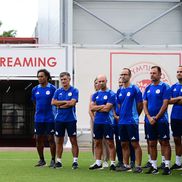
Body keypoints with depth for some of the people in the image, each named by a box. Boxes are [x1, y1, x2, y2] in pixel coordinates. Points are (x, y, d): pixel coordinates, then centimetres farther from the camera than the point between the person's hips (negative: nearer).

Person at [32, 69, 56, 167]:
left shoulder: (52, 89, -6)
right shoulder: (35, 89, 7)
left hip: (49, 118, -4)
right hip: (38, 119, 4)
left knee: (51, 139, -1)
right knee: (38, 139, 7)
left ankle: (53, 160, 7)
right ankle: (41, 160, 18)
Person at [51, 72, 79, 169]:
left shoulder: (74, 91, -1)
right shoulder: (58, 91, 10)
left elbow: (72, 103, -14)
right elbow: (53, 102, -2)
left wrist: (60, 105, -5)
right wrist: (65, 102, -9)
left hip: (71, 119, -3)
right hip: (59, 119, 3)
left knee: (73, 140, -3)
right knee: (59, 141, 6)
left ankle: (75, 161, 0)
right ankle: (58, 161, 11)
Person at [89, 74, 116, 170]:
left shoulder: (111, 94, -6)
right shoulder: (95, 94, 12)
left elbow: (107, 109, -14)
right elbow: (92, 108, 2)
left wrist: (97, 108, -2)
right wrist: (102, 106, -8)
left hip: (107, 122, -6)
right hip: (97, 122, 6)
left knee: (110, 142, -3)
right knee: (97, 142, 9)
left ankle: (112, 163, 0)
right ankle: (98, 163, 17)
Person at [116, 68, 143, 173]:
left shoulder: (135, 89, -7)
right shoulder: (119, 91, 12)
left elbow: (140, 106, -3)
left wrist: (133, 115, 6)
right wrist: (121, 116, 15)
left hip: (132, 121, -7)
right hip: (122, 121, 7)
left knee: (135, 144, -6)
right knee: (124, 144, 11)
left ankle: (138, 166, -4)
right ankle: (126, 165, 19)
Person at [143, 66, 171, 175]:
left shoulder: (165, 87, -5)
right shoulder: (148, 88, 11)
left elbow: (165, 104, -11)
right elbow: (145, 104, 9)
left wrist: (156, 118, -14)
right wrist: (149, 117, -6)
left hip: (161, 120, -5)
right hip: (150, 120, 6)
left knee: (165, 143, -4)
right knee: (152, 144, 7)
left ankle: (167, 166, -3)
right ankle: (154, 167, 13)